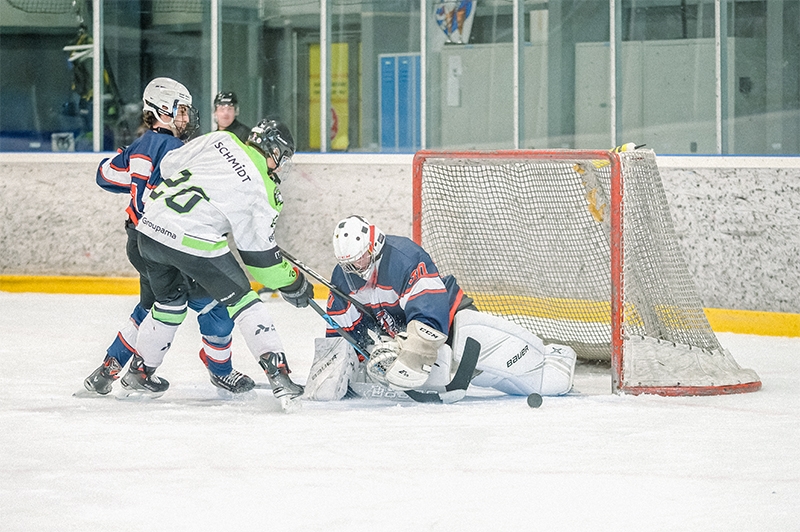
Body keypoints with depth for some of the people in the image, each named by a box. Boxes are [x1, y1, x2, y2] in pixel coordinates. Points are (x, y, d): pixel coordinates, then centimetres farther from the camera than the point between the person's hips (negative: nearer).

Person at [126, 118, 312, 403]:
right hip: (193, 242, -6)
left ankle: (141, 371, 39)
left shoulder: (220, 141, 10)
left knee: (170, 302, 29)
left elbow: (169, 163, 15)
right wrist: (292, 283, 14)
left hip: (151, 225, 6)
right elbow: (257, 252, 1)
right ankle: (278, 375, -2)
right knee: (243, 302, 6)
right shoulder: (263, 191, -1)